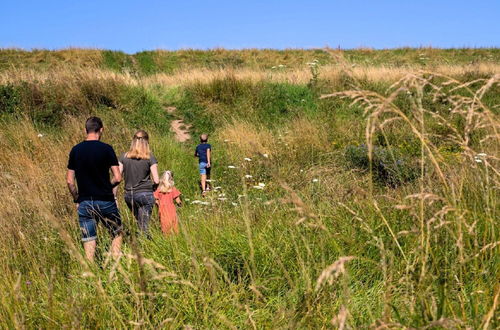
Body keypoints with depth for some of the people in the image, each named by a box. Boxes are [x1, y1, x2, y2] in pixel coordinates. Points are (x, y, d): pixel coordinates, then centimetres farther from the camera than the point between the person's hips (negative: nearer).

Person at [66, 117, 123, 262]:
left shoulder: (75, 150, 2)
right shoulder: (106, 149, -8)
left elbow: (69, 181, 3)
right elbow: (117, 178, -10)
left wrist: (76, 199, 14)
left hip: (84, 202, 3)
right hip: (105, 201, -3)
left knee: (88, 241, 7)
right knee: (117, 234, 16)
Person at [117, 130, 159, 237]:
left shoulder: (124, 156, 3)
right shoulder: (150, 157, -6)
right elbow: (156, 180, -9)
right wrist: (152, 187, 12)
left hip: (128, 195, 4)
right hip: (145, 194, -3)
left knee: (139, 224, 15)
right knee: (144, 226, -1)